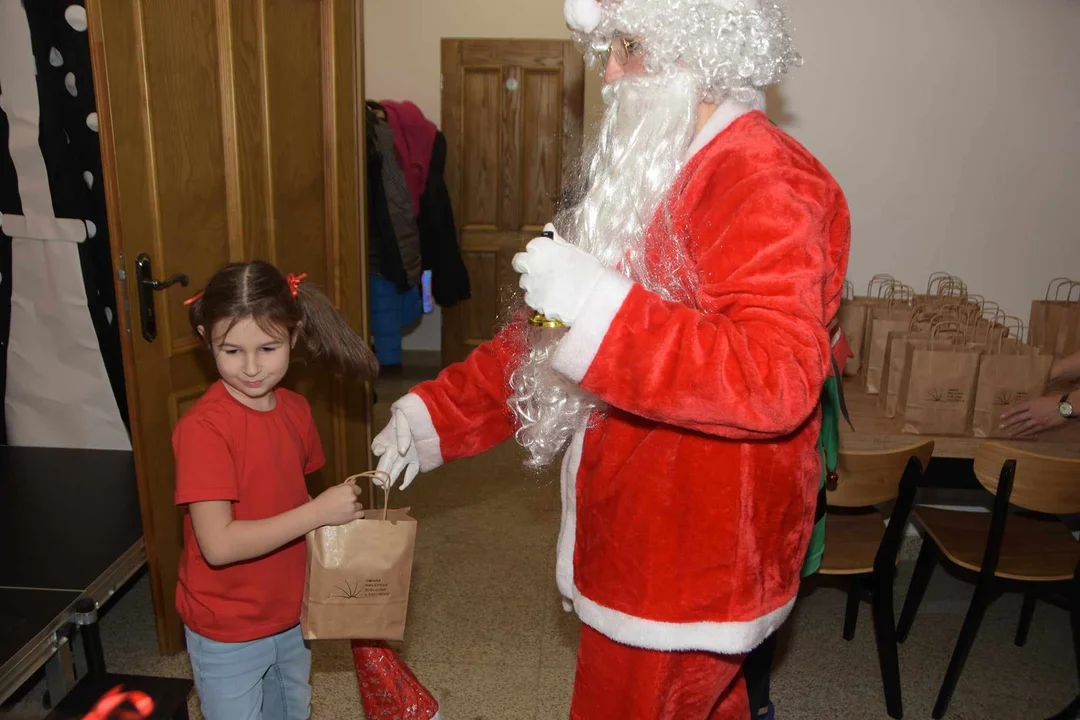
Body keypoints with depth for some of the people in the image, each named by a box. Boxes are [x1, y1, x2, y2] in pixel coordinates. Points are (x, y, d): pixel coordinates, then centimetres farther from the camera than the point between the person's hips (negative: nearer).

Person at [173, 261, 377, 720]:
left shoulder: (295, 410, -5)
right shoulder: (203, 427, -25)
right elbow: (218, 544, -29)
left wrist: (341, 510, -8)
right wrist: (319, 513, -29)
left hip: (290, 615, 7)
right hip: (228, 631, -6)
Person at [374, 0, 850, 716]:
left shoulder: (764, 183, -19)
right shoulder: (652, 173, 11)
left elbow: (779, 378, -32)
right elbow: (549, 331, 13)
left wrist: (597, 302, -33)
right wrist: (436, 413, 7)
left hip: (687, 567, -8)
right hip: (643, 539, 9)